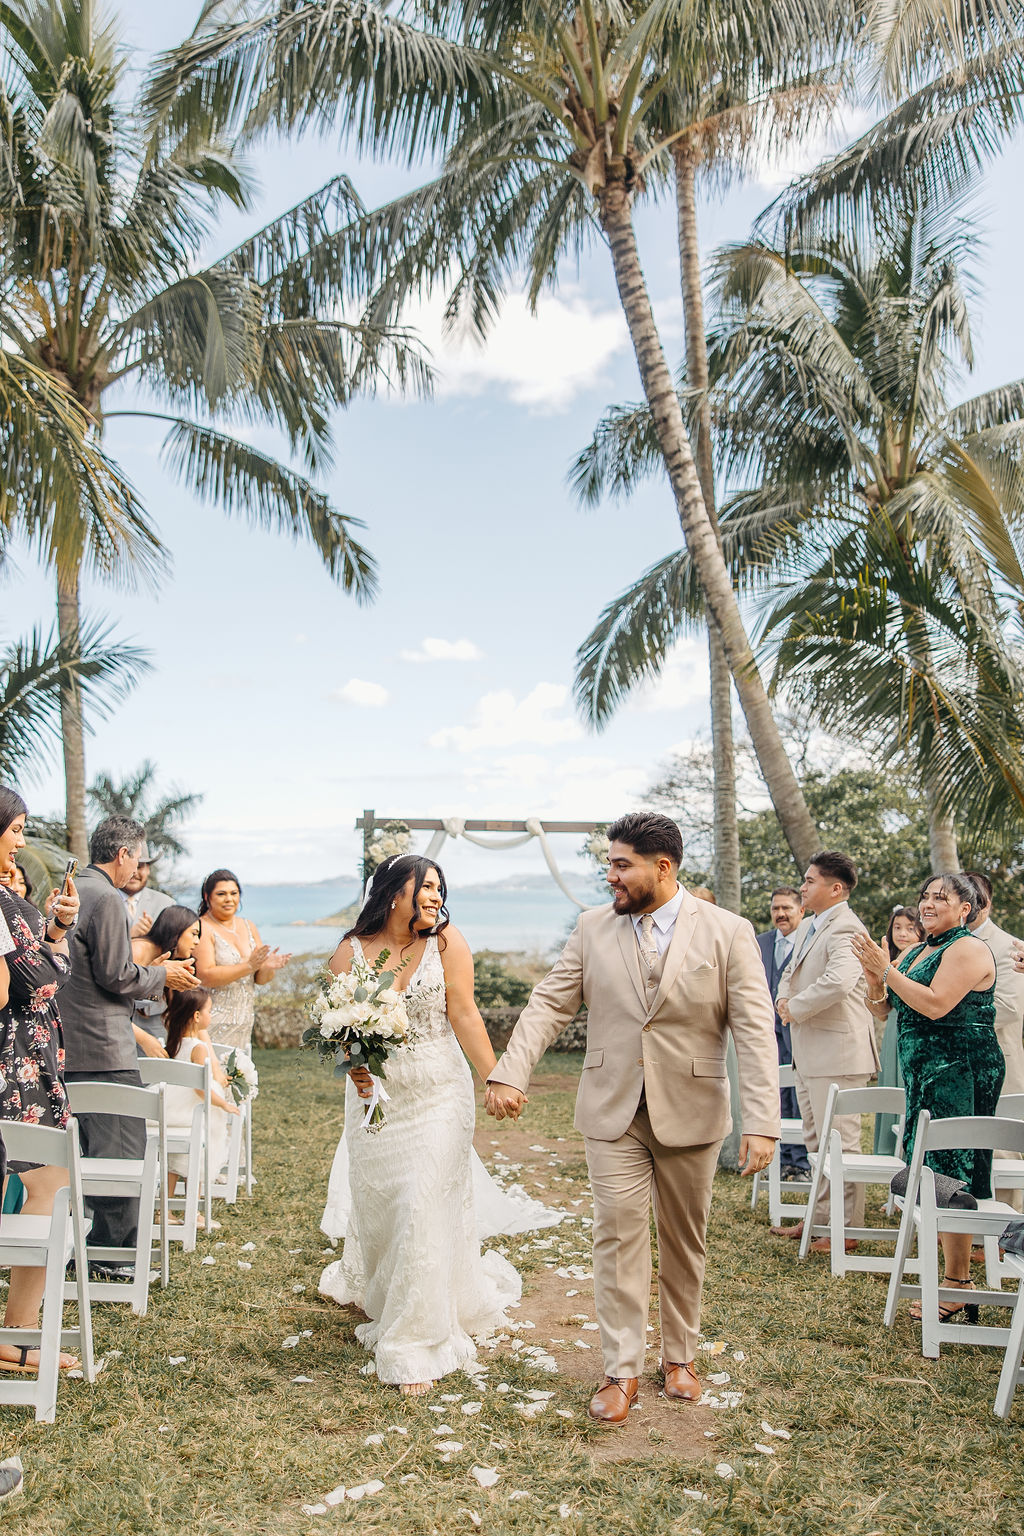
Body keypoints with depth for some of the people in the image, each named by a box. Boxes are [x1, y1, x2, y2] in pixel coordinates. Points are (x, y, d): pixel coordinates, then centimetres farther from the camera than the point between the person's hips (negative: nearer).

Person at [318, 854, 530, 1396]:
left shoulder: (445, 942, -9)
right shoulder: (351, 951, -5)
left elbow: (463, 1016, -10)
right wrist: (352, 1063, -22)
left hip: (437, 1096, -2)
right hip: (374, 1095, 2)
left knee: (426, 1208, -5)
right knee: (375, 1202, 17)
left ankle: (418, 1342, 8)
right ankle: (372, 1287, 51)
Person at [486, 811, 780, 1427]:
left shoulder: (728, 932, -8)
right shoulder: (594, 928, 0)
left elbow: (755, 1032, -12)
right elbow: (550, 1005, 0)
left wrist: (762, 1123, -19)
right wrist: (510, 1072, -13)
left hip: (690, 1114, -1)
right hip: (613, 1111, 1)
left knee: (685, 1241, 13)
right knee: (619, 1236, 0)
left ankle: (680, 1357, 31)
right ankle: (623, 1372, 12)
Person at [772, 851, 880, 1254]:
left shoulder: (845, 929, -18)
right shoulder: (807, 927, 14)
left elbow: (838, 982, -34)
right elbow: (791, 971, 27)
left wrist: (795, 1008, -20)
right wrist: (783, 1000, 5)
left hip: (836, 1051, -10)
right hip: (808, 1051, 10)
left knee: (839, 1143, -3)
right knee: (816, 1142, 18)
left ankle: (846, 1229, 7)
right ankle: (820, 1217, 28)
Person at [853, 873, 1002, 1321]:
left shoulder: (968, 948, -10)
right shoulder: (917, 952, 16)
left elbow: (936, 1005, -21)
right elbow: (882, 1006, 14)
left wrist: (886, 969, -19)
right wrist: (873, 973, -5)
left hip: (962, 1072, -9)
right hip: (926, 1073, 9)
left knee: (951, 1174, -7)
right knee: (934, 1171, 10)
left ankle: (958, 1287, -1)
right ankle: (956, 1279, 18)